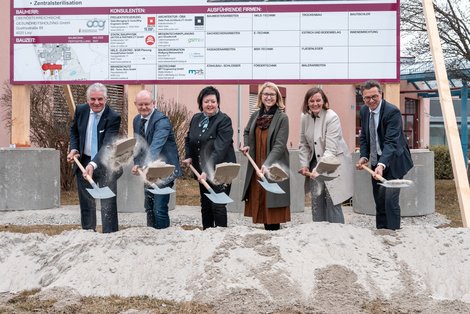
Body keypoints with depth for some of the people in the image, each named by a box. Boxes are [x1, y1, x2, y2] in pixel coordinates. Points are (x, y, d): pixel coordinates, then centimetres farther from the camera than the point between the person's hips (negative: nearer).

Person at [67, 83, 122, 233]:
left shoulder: (113, 117, -18)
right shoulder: (81, 110, -3)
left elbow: (107, 145, -26)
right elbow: (74, 131, 16)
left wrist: (93, 164, -39)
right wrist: (74, 149, -1)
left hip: (105, 164, -4)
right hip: (83, 162, 4)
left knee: (108, 203, -3)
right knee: (86, 202, 13)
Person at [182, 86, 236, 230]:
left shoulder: (224, 120, -14)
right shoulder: (196, 119, 6)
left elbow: (220, 148, -23)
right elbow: (188, 140, 21)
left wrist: (208, 170, -30)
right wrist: (189, 157, 3)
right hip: (202, 170, 7)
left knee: (218, 206, -8)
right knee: (205, 206, 13)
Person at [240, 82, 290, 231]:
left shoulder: (282, 118, -10)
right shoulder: (255, 115, 8)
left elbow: (280, 145, -17)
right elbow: (246, 132, 27)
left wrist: (267, 164, -27)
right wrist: (246, 145, 7)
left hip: (274, 167, -6)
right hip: (256, 166, 6)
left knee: (272, 201, -4)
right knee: (259, 200, 9)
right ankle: (267, 231, 19)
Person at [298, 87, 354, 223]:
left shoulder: (332, 117, -18)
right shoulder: (305, 117, 0)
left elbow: (331, 150, -24)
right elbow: (304, 144, 9)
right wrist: (304, 165, 0)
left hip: (334, 163, -5)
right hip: (316, 162, 5)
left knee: (332, 200, -8)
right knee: (316, 197, 5)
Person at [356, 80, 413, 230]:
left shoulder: (392, 112, -21)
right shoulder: (364, 111, 2)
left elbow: (391, 142, -30)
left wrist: (382, 164, -43)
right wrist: (364, 156, -6)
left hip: (393, 162, -7)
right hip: (376, 162, 7)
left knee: (390, 200, -13)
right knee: (379, 200, 13)